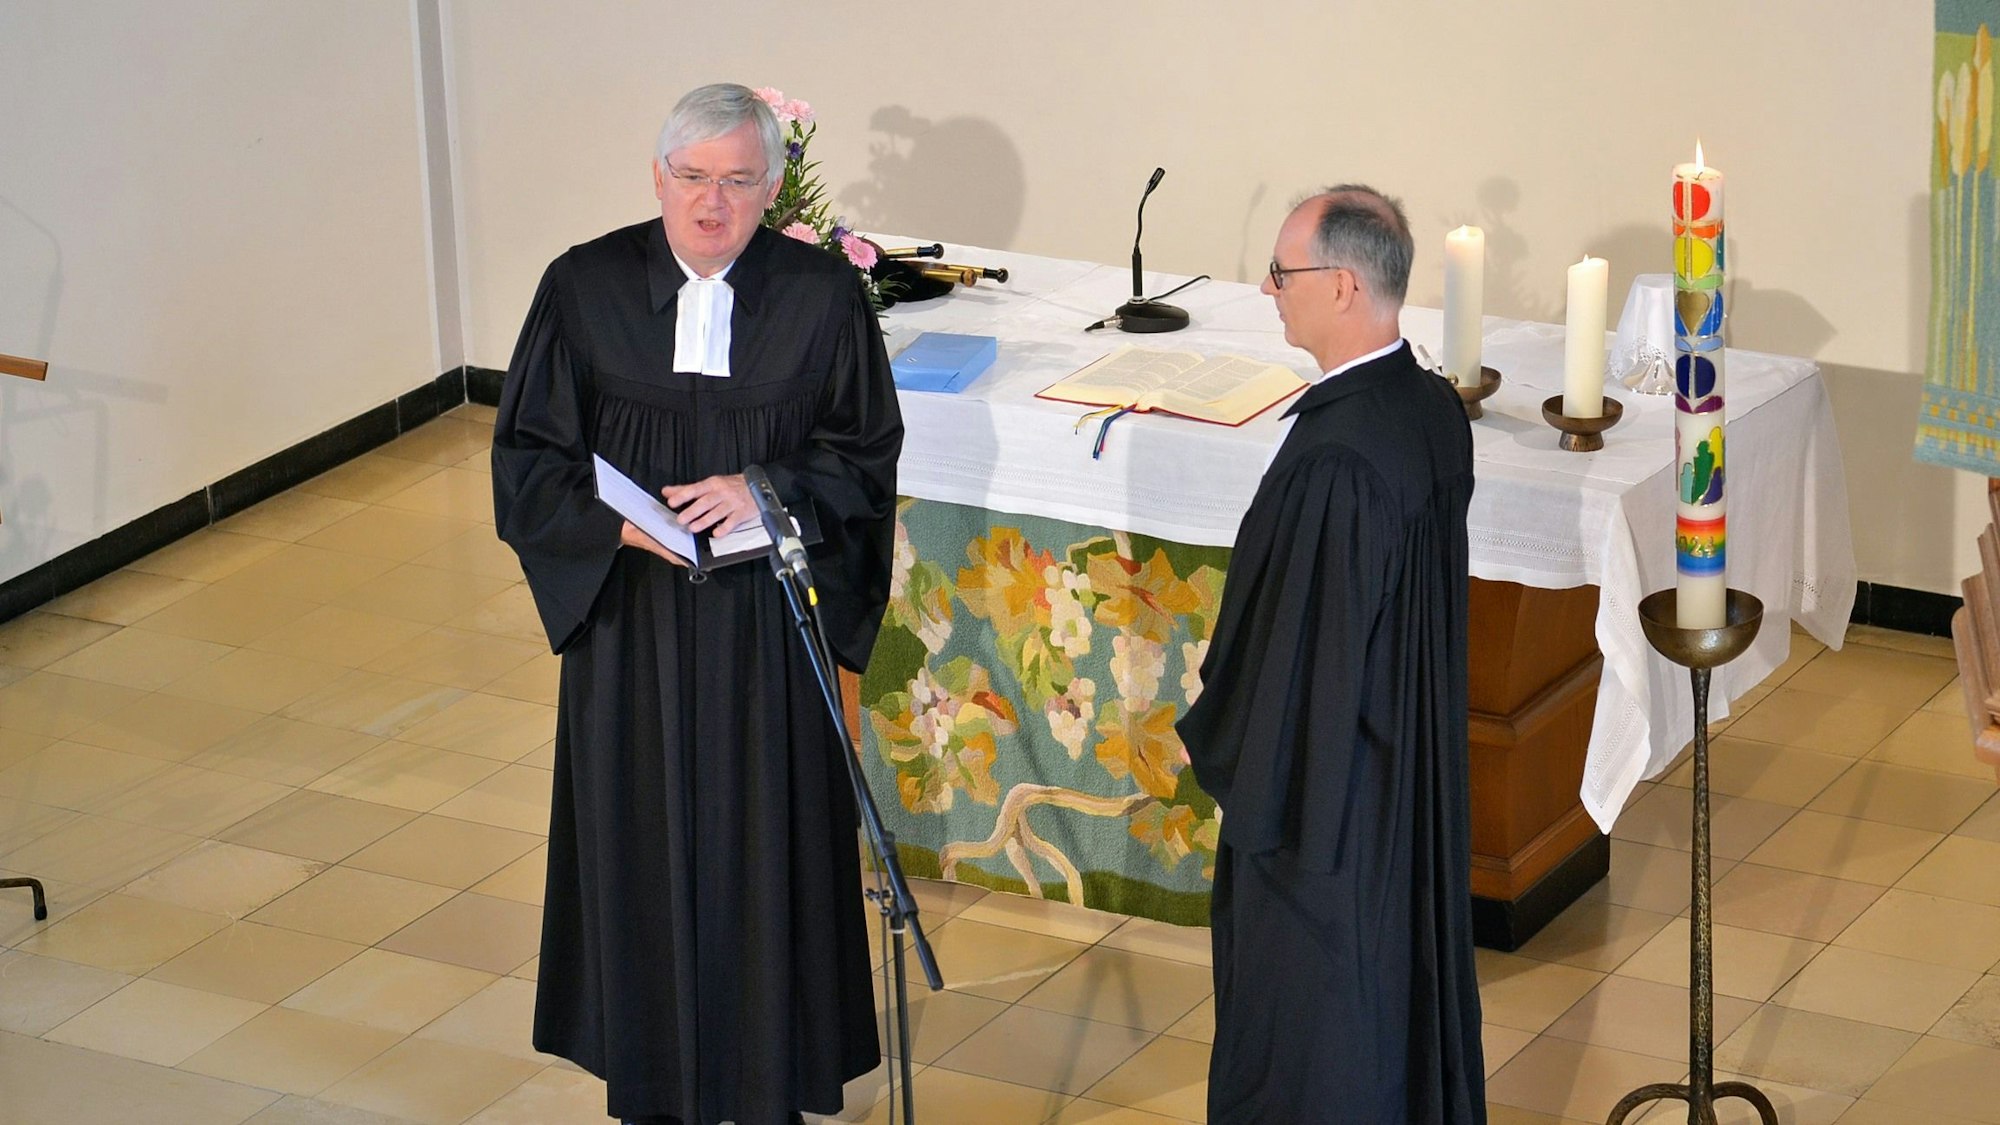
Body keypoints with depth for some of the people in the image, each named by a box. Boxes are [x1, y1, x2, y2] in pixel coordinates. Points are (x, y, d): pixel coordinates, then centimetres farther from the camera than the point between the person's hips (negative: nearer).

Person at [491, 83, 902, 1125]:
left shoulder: (821, 295, -7)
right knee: (640, 842, 9)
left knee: (763, 842, 7)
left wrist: (765, 492, -17)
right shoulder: (585, 287, -5)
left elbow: (866, 453, 0)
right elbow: (528, 456, 0)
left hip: (765, 624, -1)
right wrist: (614, 523, -17)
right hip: (628, 619, 1)